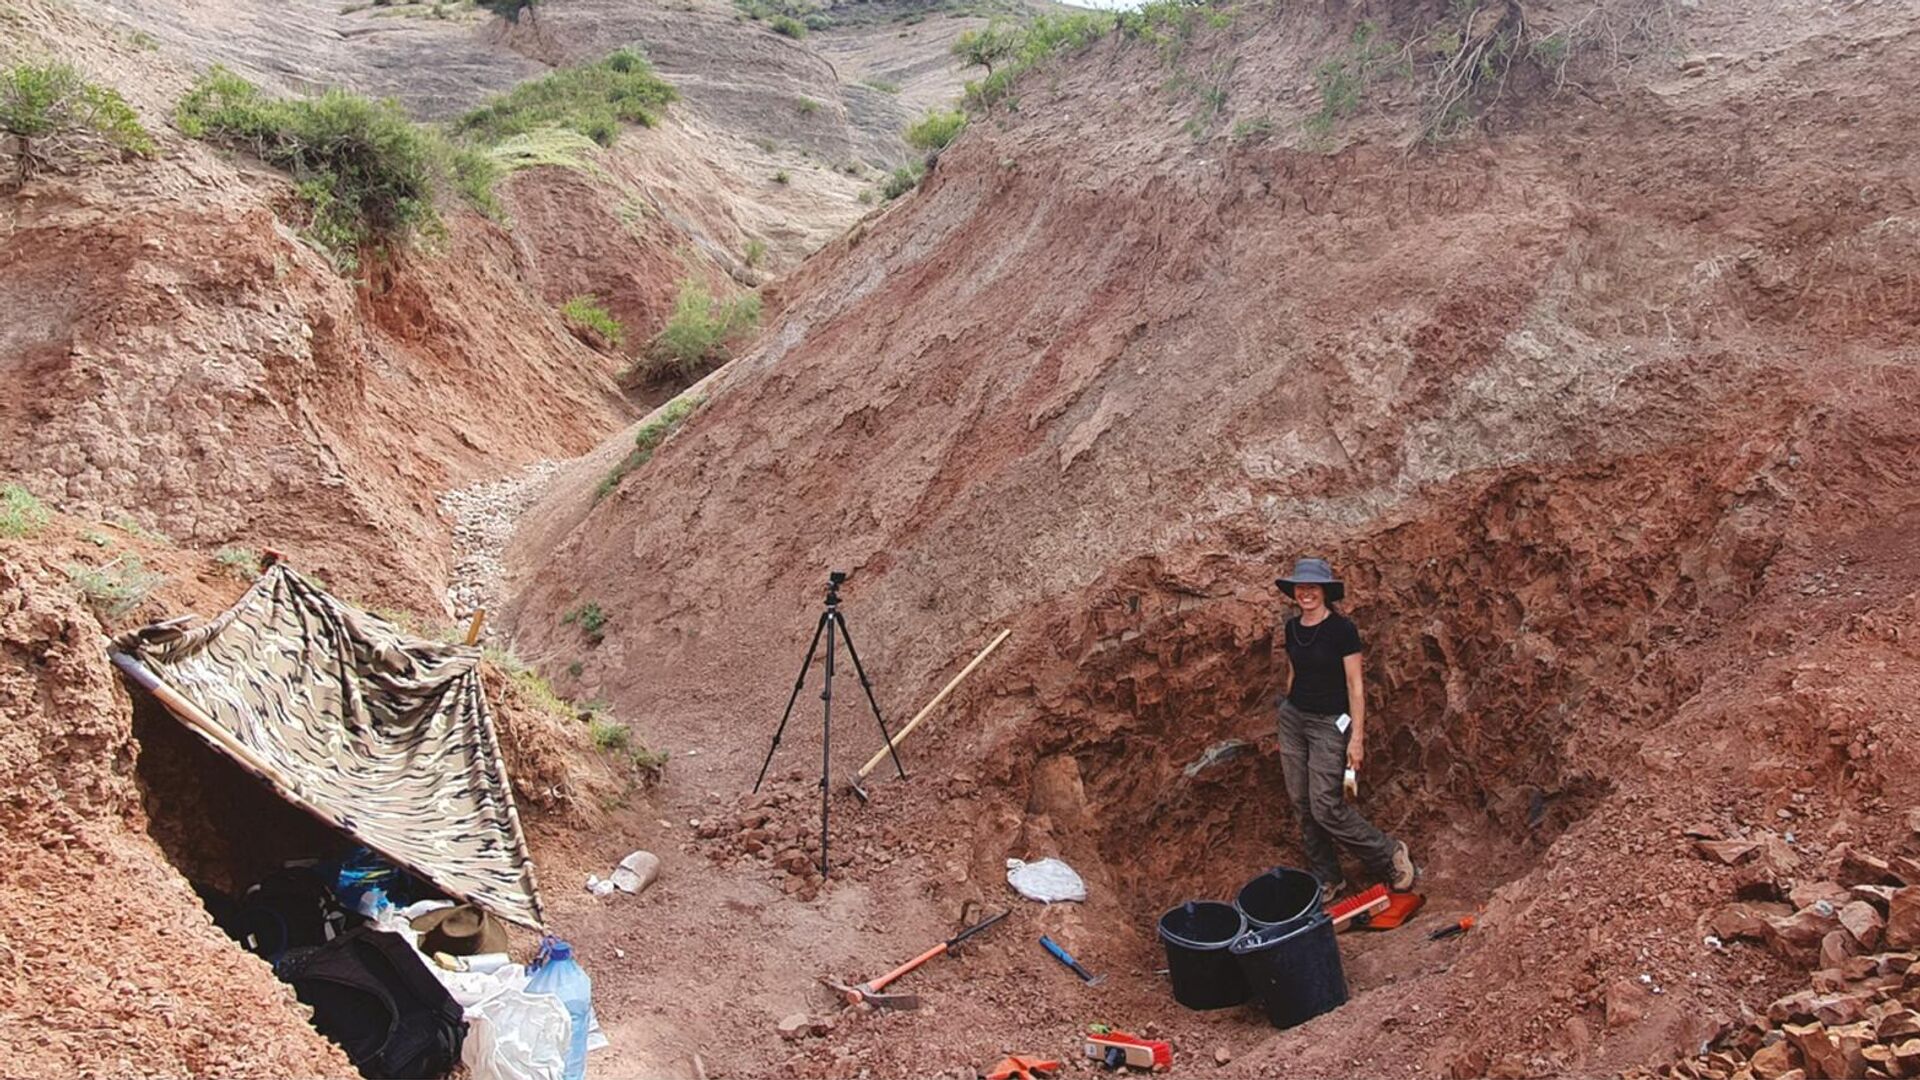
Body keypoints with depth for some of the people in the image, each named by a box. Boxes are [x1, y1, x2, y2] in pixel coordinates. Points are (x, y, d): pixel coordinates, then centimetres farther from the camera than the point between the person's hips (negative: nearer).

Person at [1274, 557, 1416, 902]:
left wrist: (1357, 736, -16)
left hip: (1329, 724, -6)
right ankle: (1327, 880, 20)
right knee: (1302, 805, 7)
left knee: (1326, 807, -10)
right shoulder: (1292, 628, 5)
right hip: (1292, 718, 6)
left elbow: (1355, 686, -13)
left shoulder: (1342, 628, -14)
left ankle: (1391, 856, 10)